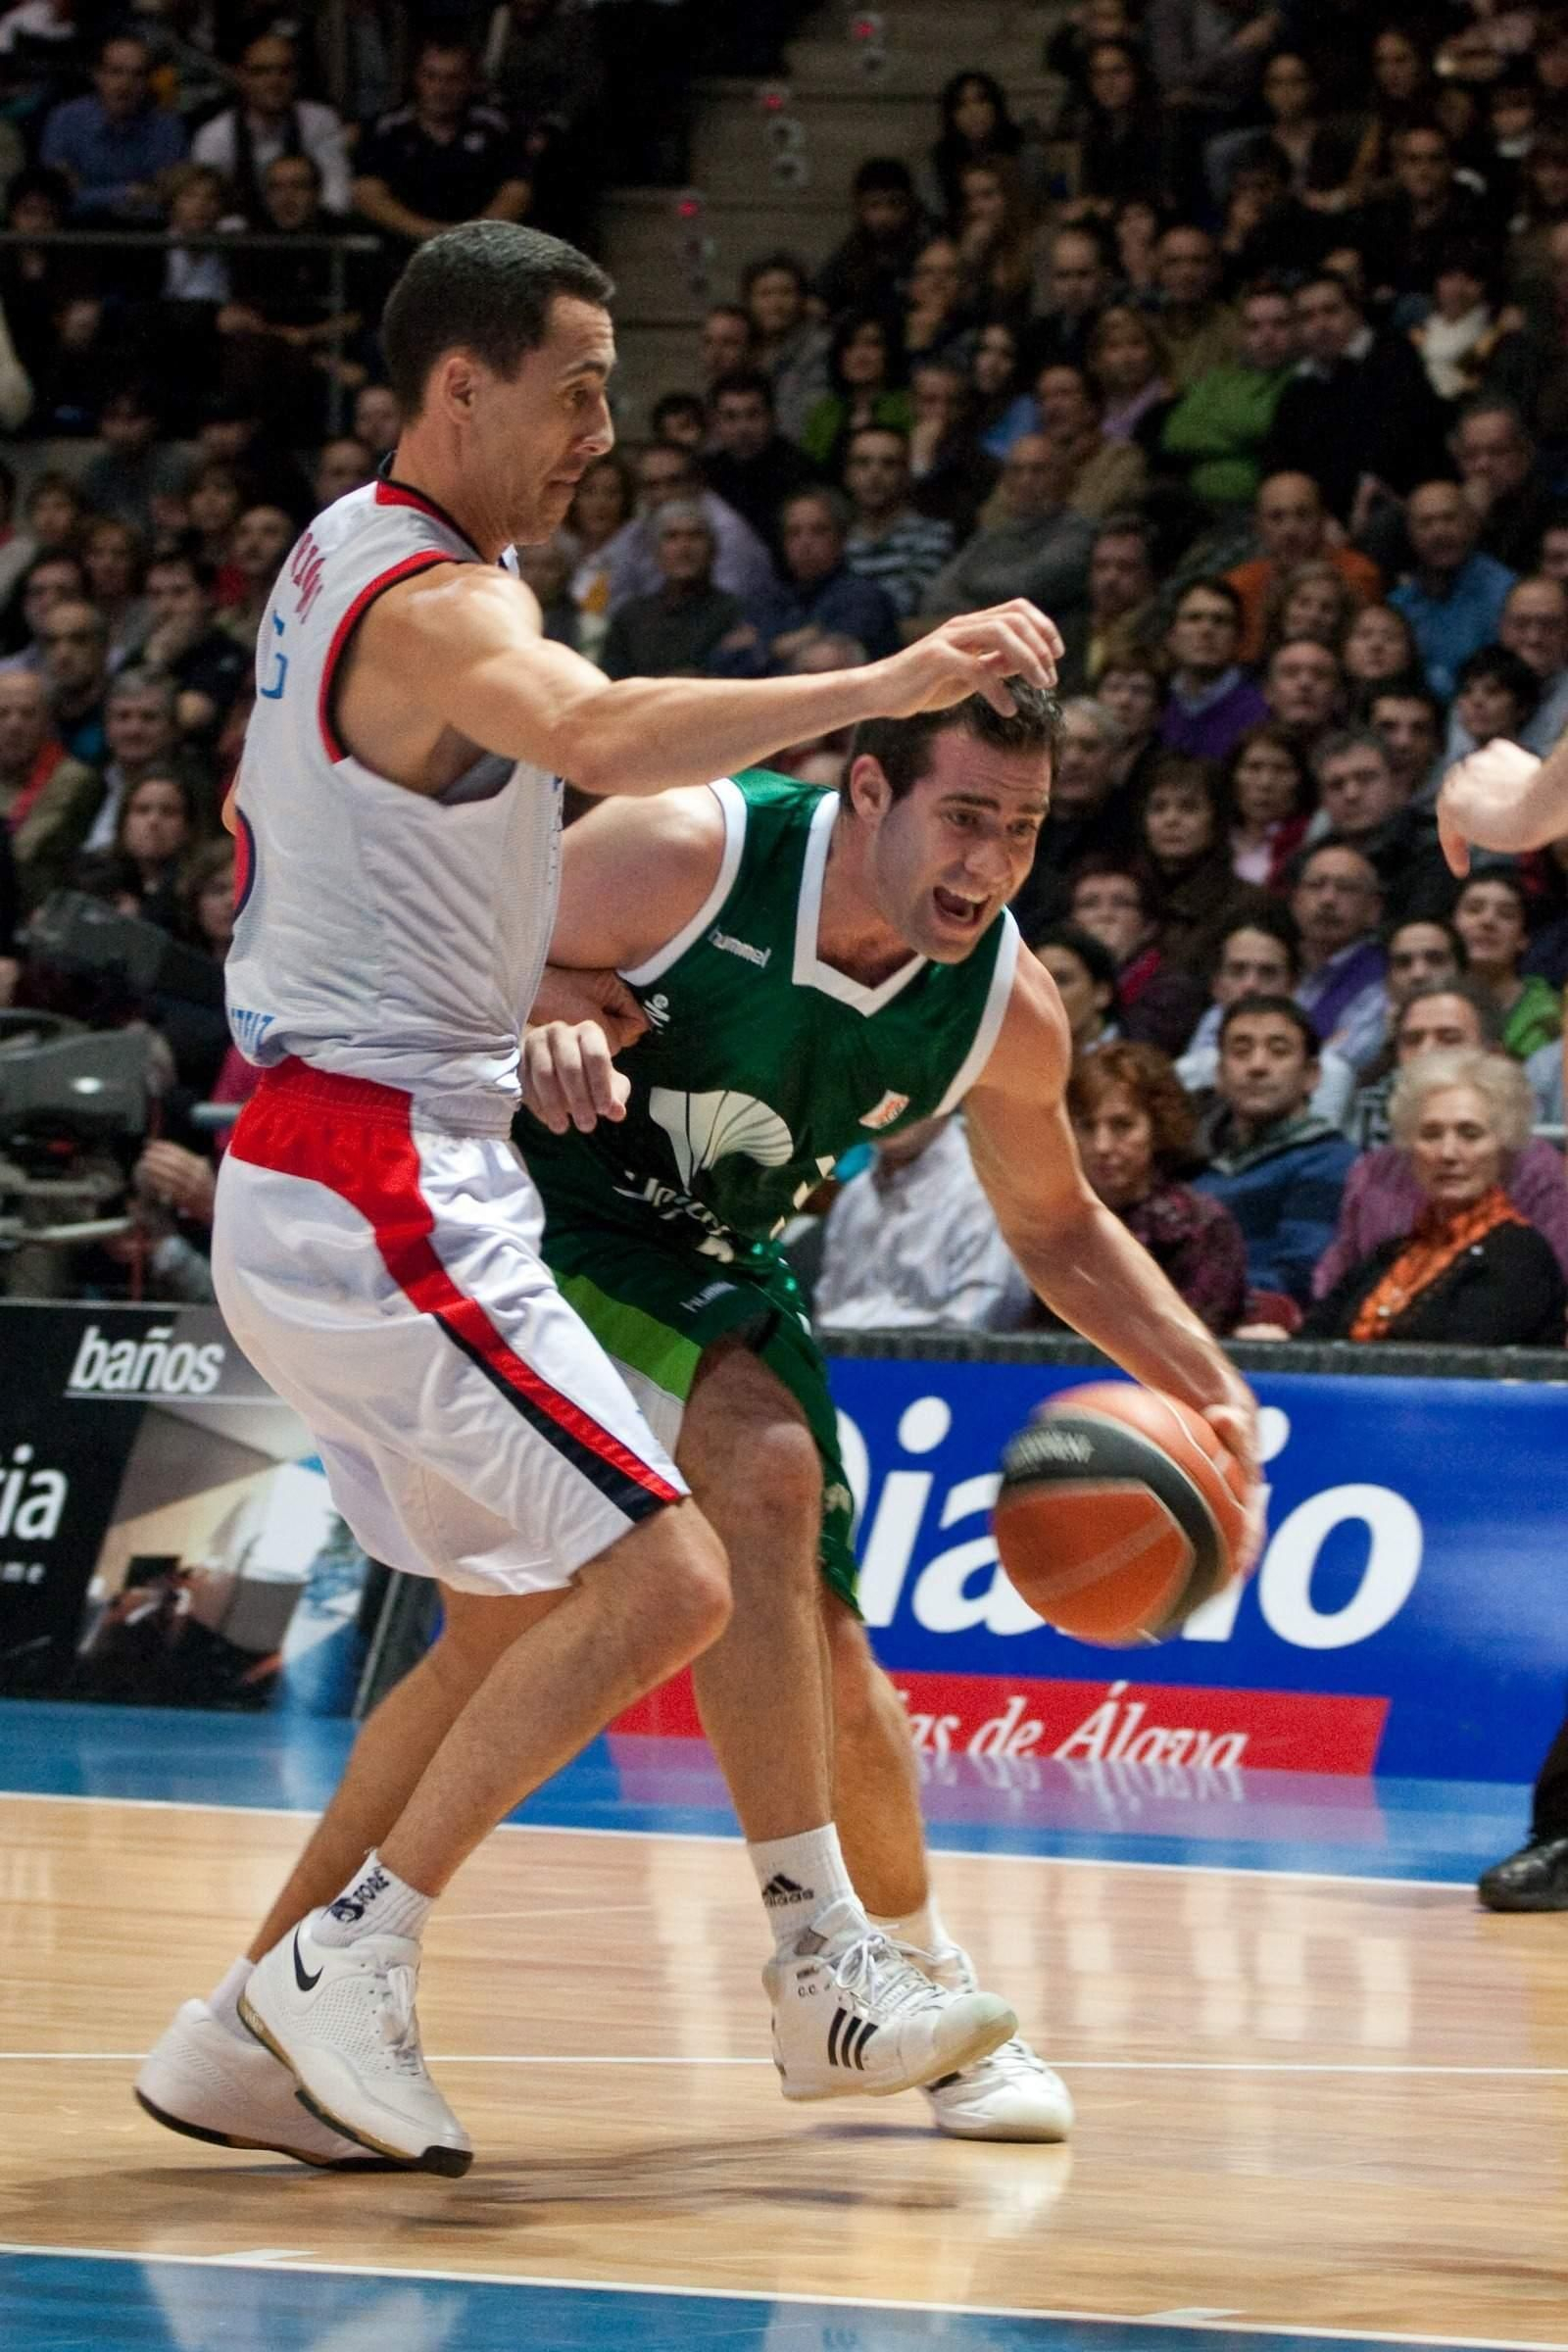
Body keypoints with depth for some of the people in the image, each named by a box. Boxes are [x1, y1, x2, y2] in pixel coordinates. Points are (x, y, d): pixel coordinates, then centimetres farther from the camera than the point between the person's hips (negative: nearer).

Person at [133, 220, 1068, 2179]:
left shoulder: (353, 560, 16)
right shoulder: (433, 603, -17)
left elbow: (267, 819, 31)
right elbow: (600, 738, -39)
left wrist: (506, 1016, 27)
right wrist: (886, 684, -43)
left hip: (346, 1186, 10)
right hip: (383, 1190, -10)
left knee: (518, 1618, 15)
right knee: (660, 1576, -13)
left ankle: (250, 2039, 16)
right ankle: (353, 1961, -9)